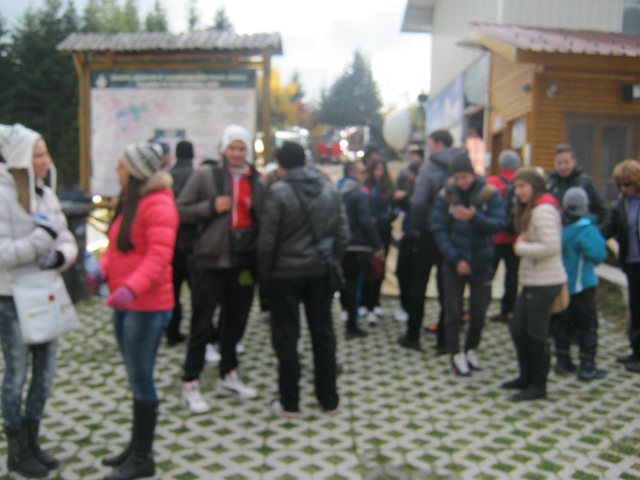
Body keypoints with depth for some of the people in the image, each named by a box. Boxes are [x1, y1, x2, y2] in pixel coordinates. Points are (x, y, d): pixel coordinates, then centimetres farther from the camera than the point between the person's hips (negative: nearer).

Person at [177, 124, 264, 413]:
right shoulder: (205, 176, -2)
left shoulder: (258, 181, 8)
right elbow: (181, 210, -3)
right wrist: (212, 206, -15)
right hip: (211, 260, -4)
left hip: (245, 259, 4)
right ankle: (190, 384, 14)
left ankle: (228, 376, 32)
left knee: (236, 322, 16)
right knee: (202, 324, 2)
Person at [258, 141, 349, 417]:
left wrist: (265, 272, 1)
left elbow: (268, 238, -11)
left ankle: (289, 403, 11)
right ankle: (329, 401, 19)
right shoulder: (329, 189, 5)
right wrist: (332, 262, 14)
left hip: (286, 273, -4)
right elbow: (343, 234, 4)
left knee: (286, 338, 5)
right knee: (323, 335, 11)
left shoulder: (279, 191, -11)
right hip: (321, 272, 5)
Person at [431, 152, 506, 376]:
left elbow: (499, 223, -15)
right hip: (454, 263, 0)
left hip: (481, 262, 1)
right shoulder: (446, 195, -6)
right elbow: (438, 230, -9)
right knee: (453, 311, 2)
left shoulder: (489, 193, -7)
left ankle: (471, 349, 28)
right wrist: (456, 260, -16)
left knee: (478, 311, 9)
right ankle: (456, 355, 15)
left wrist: (474, 218, -31)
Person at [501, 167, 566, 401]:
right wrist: (522, 242, 3)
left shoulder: (544, 210, -16)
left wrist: (521, 247, -14)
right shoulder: (531, 209, 16)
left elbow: (551, 247, -24)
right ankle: (527, 377, 31)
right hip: (532, 281, 10)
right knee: (517, 328, 16)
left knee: (536, 334, 0)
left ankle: (538, 386, 14)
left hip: (544, 283, -10)